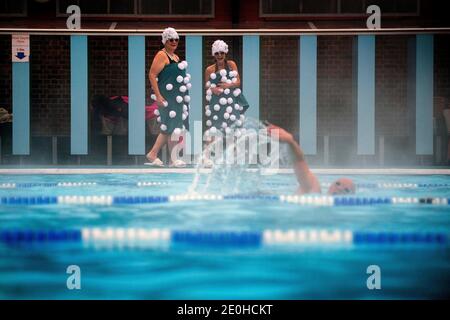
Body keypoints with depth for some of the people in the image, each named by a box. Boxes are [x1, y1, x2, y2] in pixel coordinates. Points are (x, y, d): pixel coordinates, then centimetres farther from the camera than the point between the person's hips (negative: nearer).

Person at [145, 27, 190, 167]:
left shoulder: (175, 57, 18)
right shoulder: (162, 56, -10)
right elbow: (152, 75, -16)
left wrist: (184, 96, 21)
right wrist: (158, 96, -22)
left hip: (177, 97, 9)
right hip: (167, 97, -9)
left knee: (168, 128, 11)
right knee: (172, 127, -6)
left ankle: (152, 154, 17)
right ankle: (173, 159, 1)